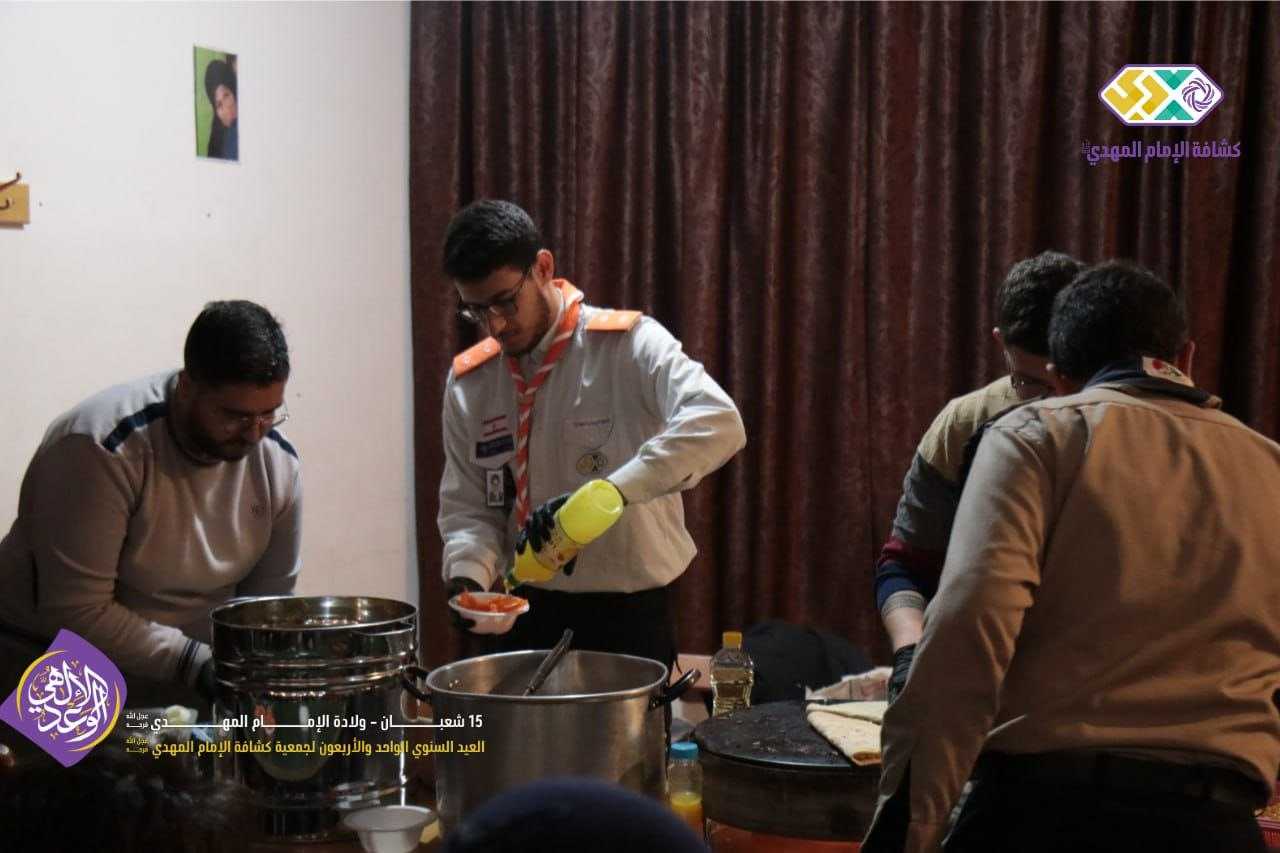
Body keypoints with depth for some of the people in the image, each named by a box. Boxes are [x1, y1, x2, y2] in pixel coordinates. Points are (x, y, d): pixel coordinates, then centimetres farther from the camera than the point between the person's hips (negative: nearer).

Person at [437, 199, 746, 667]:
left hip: (628, 616, -4)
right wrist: (468, 572, -12)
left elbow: (718, 424, -28)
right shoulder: (468, 381, 4)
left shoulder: (629, 346, -12)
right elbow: (466, 504, 9)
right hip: (524, 615, 4)